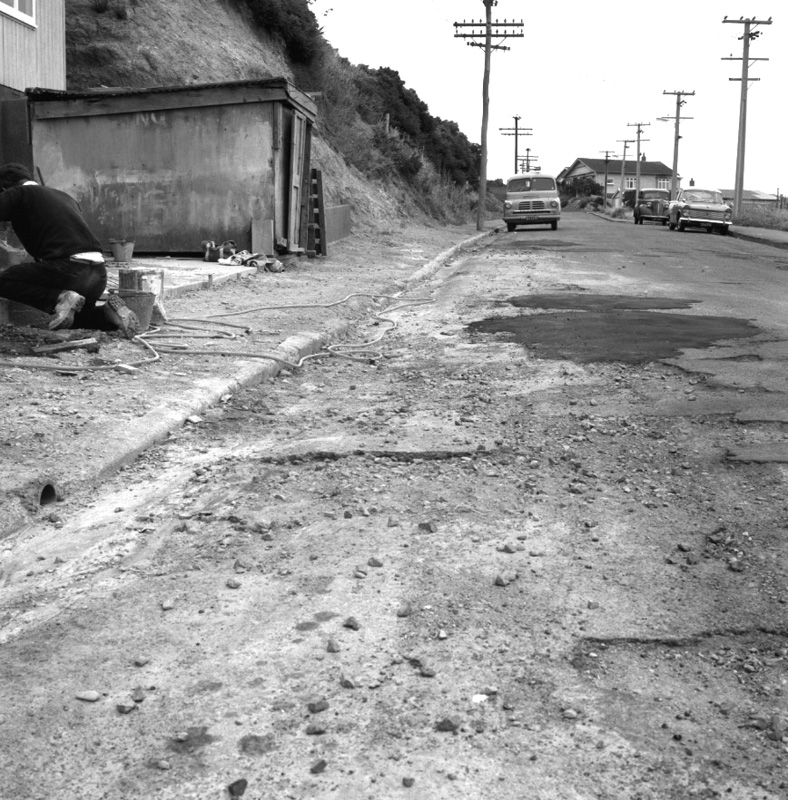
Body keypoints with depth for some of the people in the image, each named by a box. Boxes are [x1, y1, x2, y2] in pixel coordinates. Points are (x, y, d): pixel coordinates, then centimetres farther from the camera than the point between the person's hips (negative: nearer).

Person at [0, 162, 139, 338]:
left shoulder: (18, 194, 7)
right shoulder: (64, 196, 27)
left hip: (68, 268, -7)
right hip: (99, 272, 8)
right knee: (74, 317, 31)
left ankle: (60, 298, -8)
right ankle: (109, 311, 3)